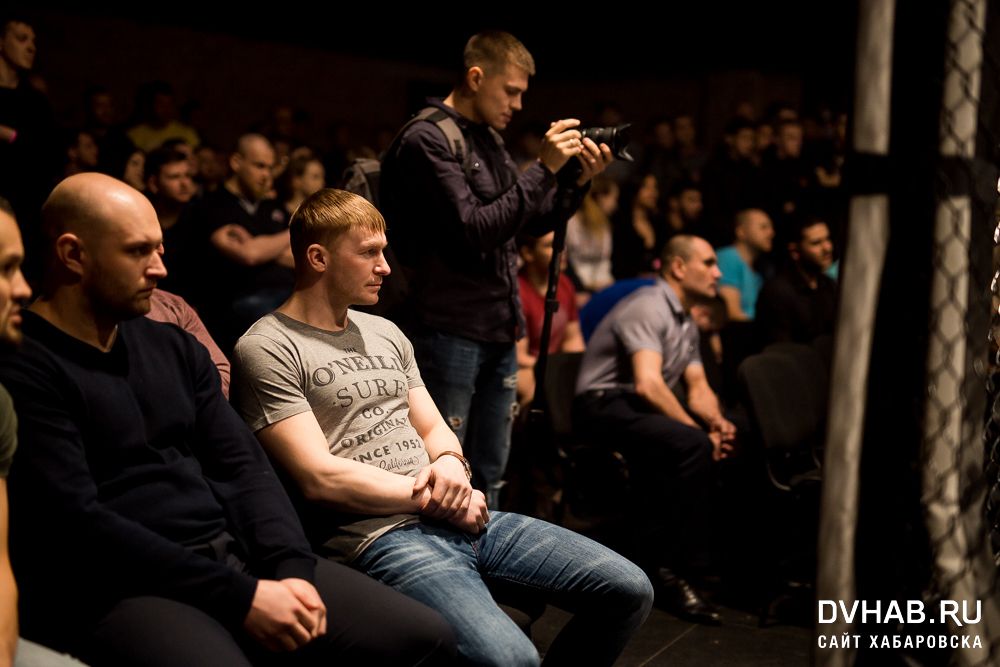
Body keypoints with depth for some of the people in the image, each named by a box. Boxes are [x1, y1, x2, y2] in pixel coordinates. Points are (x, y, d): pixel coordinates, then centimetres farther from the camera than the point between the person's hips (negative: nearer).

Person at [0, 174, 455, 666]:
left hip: (233, 555, 7)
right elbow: (77, 525, -15)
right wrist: (238, 596, -17)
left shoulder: (174, 347, 16)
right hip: (114, 590, -7)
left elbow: (243, 465, 13)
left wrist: (291, 567, -6)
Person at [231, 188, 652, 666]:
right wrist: (432, 496, -8)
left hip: (460, 517, 8)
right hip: (378, 535, -7)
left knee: (628, 590, -2)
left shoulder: (386, 334, 19)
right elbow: (319, 478, -13)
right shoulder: (267, 350, -5)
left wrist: (450, 464, -4)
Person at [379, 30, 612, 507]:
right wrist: (544, 169, -20)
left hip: (499, 333, 9)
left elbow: (529, 223, 19)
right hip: (450, 334, -8)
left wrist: (579, 180, 5)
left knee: (489, 476, 14)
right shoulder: (426, 140, -12)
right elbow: (474, 230, -21)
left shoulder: (489, 139, 15)